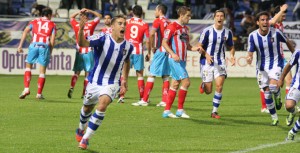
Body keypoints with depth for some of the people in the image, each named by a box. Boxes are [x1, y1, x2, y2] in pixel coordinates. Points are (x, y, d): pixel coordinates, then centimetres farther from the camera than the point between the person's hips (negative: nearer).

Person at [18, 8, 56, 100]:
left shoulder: (34, 22, 18)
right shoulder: (52, 25, 15)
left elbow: (25, 31, 4)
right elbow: (52, 40, 5)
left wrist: (20, 45, 1)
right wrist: (50, 52, 13)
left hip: (34, 45, 1)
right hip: (45, 46, -1)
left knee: (28, 66, 15)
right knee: (42, 70, 7)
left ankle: (26, 88, -1)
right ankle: (39, 94, 6)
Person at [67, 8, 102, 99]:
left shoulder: (76, 25, -1)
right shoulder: (91, 25, -6)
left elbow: (71, 17, 19)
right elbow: (99, 16, 7)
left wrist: (79, 11, 10)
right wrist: (89, 11, 3)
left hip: (79, 52, 2)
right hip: (88, 52, -2)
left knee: (77, 72, 10)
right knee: (87, 73, 4)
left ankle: (72, 88, -12)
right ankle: (84, 93, 0)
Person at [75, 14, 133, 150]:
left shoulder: (128, 46, -5)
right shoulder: (102, 39, -18)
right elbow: (82, 43, -34)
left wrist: (125, 80, 19)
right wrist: (81, 30, -53)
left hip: (111, 84, 0)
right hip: (95, 81, 0)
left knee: (102, 105, -25)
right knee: (87, 108, 19)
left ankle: (85, 138, -13)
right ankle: (81, 129, 54)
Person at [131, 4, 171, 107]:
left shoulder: (158, 21, -6)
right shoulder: (169, 22, 13)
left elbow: (151, 34, -18)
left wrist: (152, 47, -7)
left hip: (160, 50, -7)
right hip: (168, 50, 7)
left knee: (152, 74, -5)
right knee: (165, 76, 7)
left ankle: (144, 100, -5)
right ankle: (165, 101, 4)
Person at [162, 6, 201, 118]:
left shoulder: (185, 28, 16)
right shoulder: (172, 26, -10)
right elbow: (164, 42, -12)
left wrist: (194, 48, 2)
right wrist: (173, 54, -24)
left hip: (182, 60, 9)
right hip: (175, 59, -9)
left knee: (175, 84, 8)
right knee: (186, 82, -13)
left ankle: (167, 111, 12)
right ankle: (180, 110, -6)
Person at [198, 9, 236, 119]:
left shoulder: (228, 32, 1)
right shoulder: (207, 31, -9)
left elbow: (231, 47, 14)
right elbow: (200, 46, -4)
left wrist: (232, 56, -7)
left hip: (220, 62, 2)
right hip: (207, 62, -2)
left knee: (219, 86, -13)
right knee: (208, 91, -1)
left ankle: (214, 111, 0)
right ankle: (203, 85, 38)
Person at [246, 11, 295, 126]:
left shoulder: (276, 33, -14)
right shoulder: (253, 36, -10)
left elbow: (287, 42, 3)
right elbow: (250, 52, -9)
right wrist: (249, 58, -33)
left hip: (275, 64, -2)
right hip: (262, 67, 2)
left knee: (273, 87, -26)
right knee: (266, 93, 4)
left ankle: (278, 97, 12)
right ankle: (274, 118, 20)